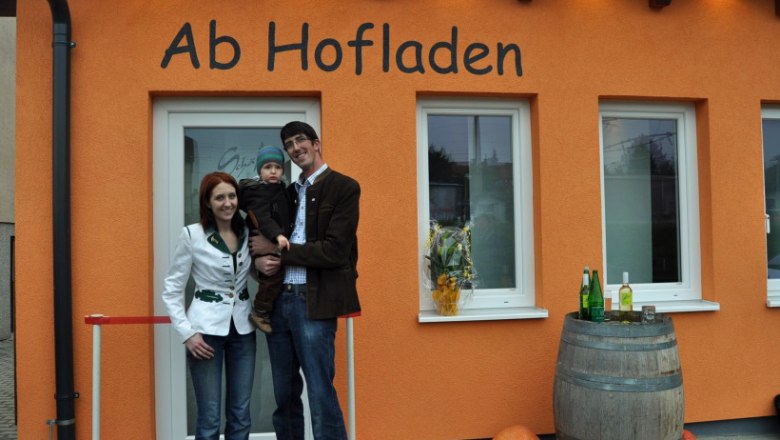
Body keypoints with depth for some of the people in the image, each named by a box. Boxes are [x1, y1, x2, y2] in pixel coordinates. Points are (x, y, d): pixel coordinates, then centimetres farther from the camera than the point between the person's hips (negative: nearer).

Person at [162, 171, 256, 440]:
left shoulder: (247, 233, 4)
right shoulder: (191, 235, -7)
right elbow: (172, 289, -3)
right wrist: (187, 332, -12)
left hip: (242, 328, 4)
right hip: (207, 329, -4)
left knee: (240, 415, 9)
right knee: (210, 417, 0)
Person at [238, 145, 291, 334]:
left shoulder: (280, 189, 16)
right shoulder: (257, 191, -11)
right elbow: (262, 218, -26)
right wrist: (277, 235, -39)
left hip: (277, 243, 9)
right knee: (274, 270, -25)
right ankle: (260, 311, -12)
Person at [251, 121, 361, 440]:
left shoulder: (343, 187, -3)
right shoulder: (289, 192, 17)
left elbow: (334, 251, -14)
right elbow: (263, 240, 19)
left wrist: (277, 250, -9)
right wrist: (260, 260, -5)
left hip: (313, 302, -6)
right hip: (278, 300, 7)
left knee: (321, 396, -4)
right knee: (284, 395, 14)